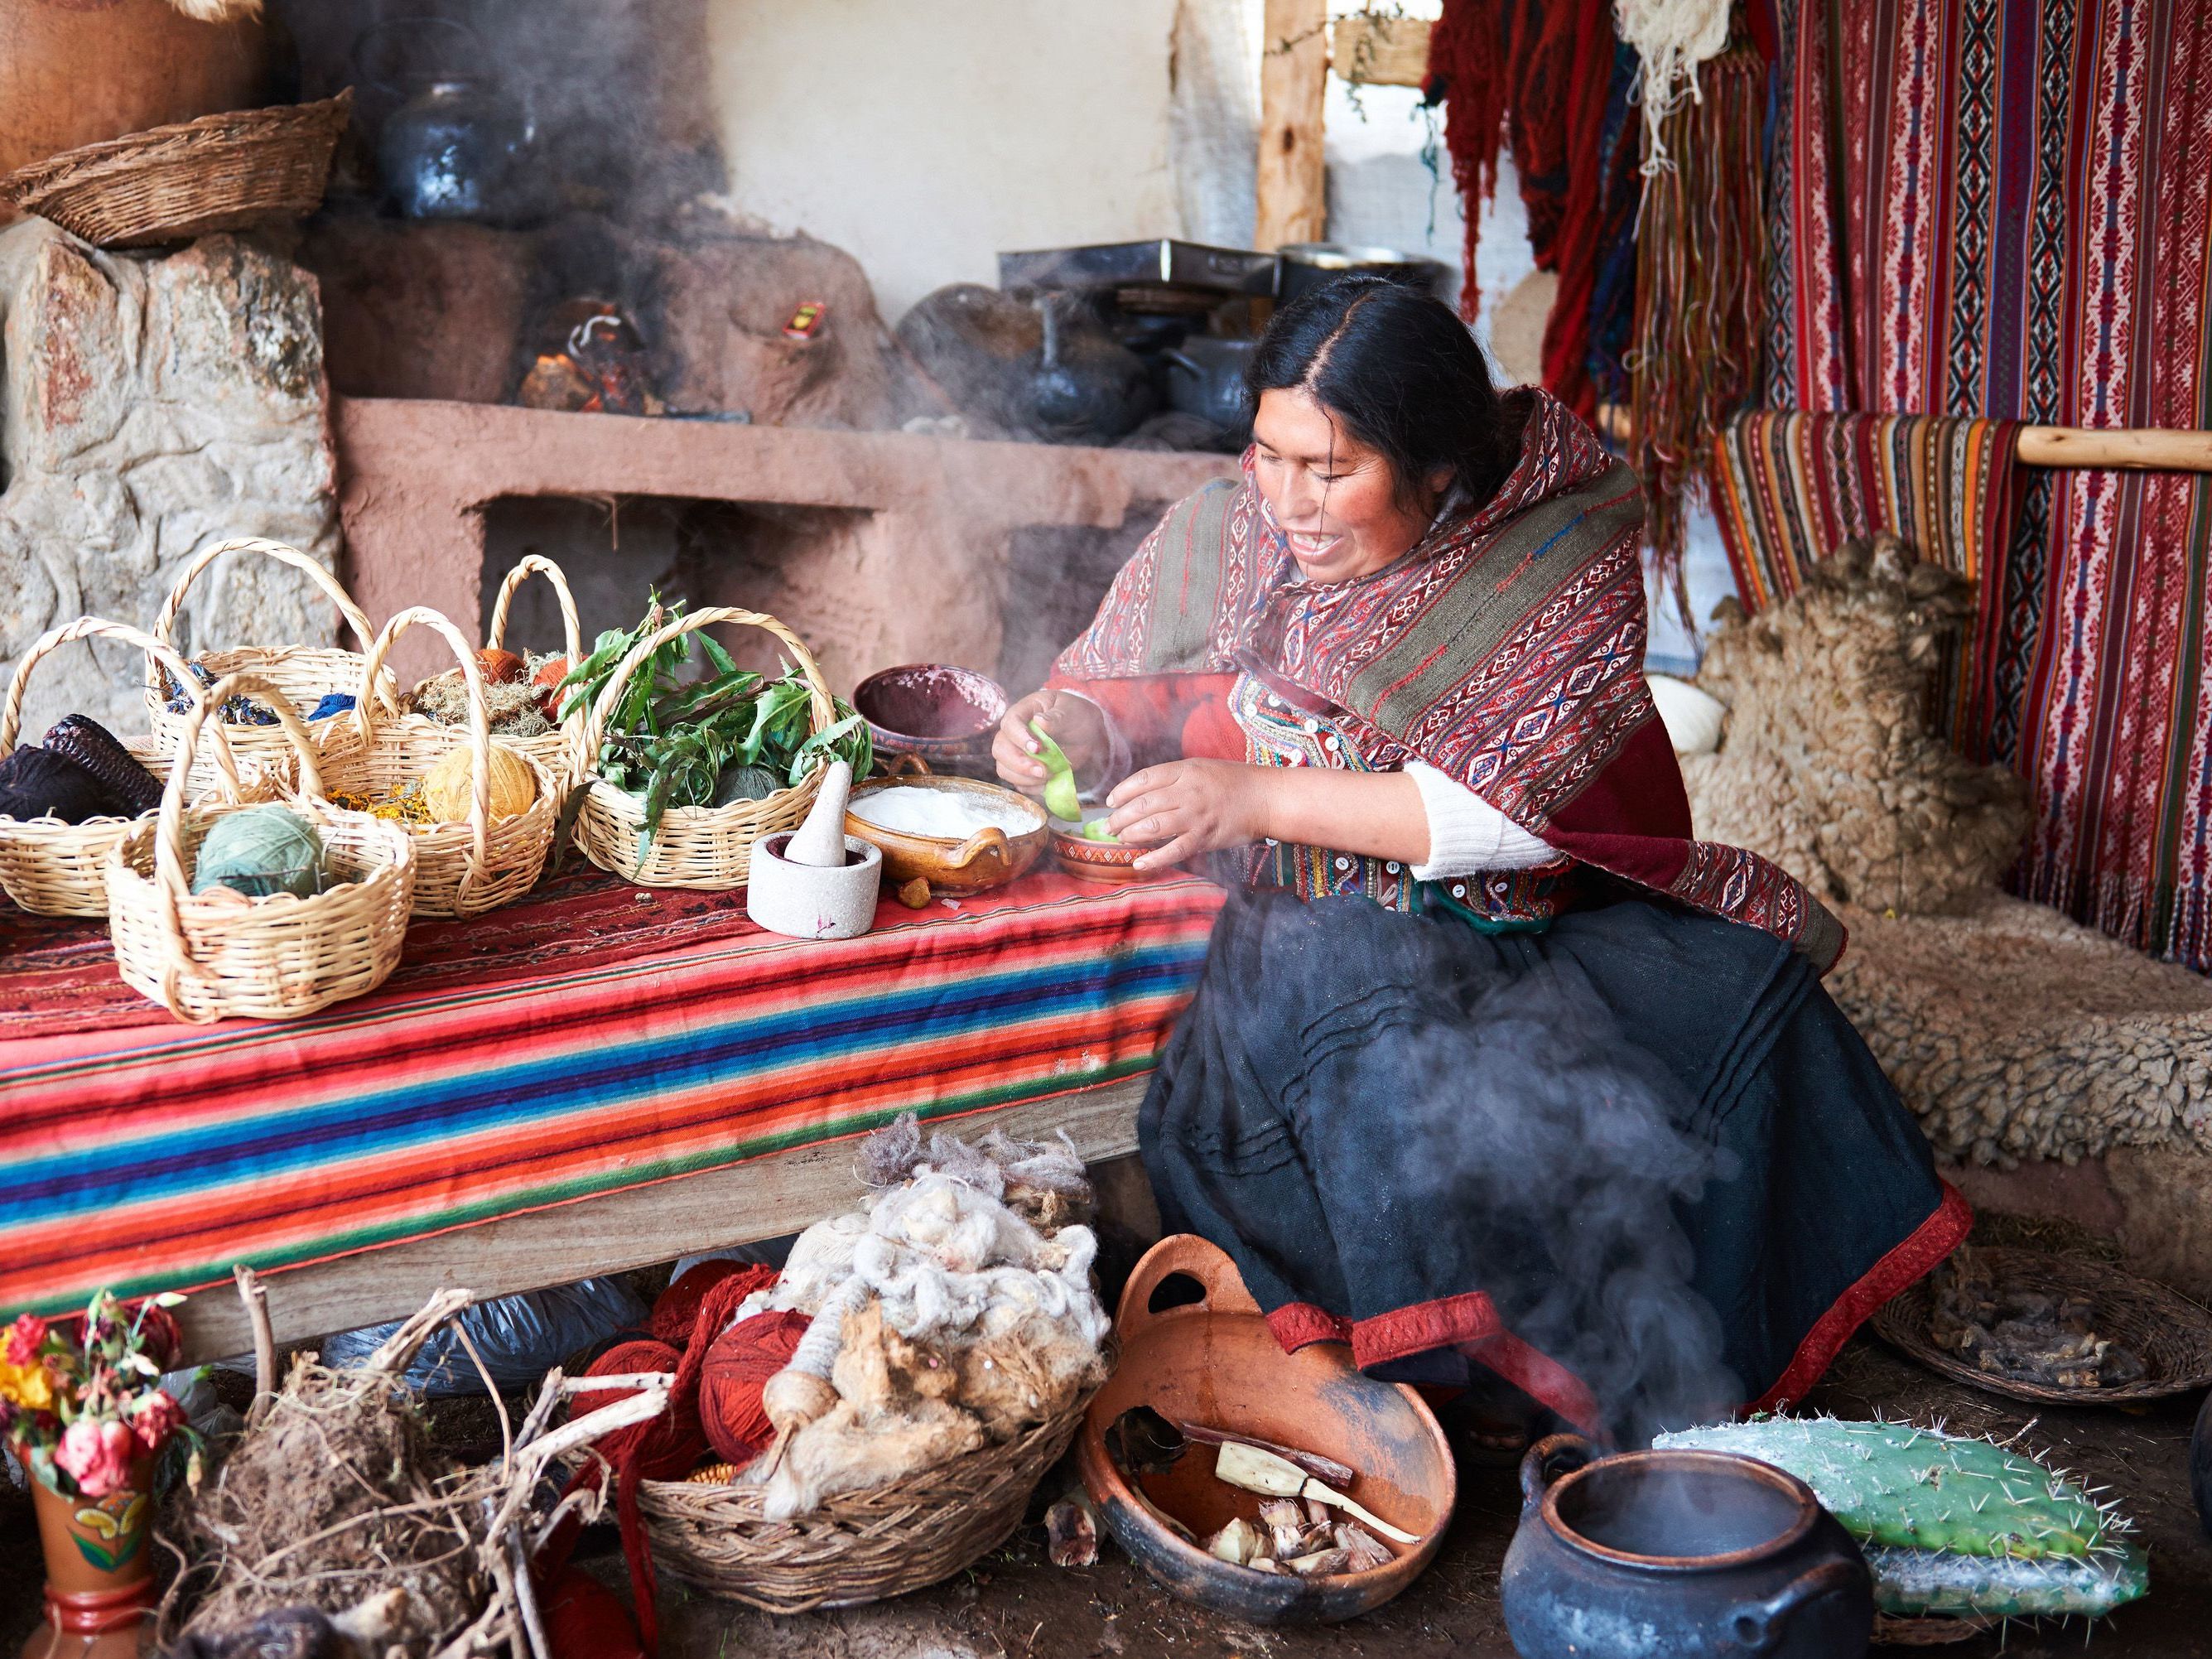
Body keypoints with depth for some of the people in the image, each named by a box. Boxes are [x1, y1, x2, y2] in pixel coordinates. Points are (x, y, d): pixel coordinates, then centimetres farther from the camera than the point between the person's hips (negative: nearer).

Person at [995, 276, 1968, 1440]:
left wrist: (1258, 795, -27)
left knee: (1749, 998, -23)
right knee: (1373, 1044, -35)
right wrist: (1068, 723, -14)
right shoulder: (1221, 536, 0)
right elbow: (1115, 685, 13)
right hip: (1318, 927, 0)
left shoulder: (1567, 561, -10)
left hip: (1541, 914, 0)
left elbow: (1509, 811, -20)